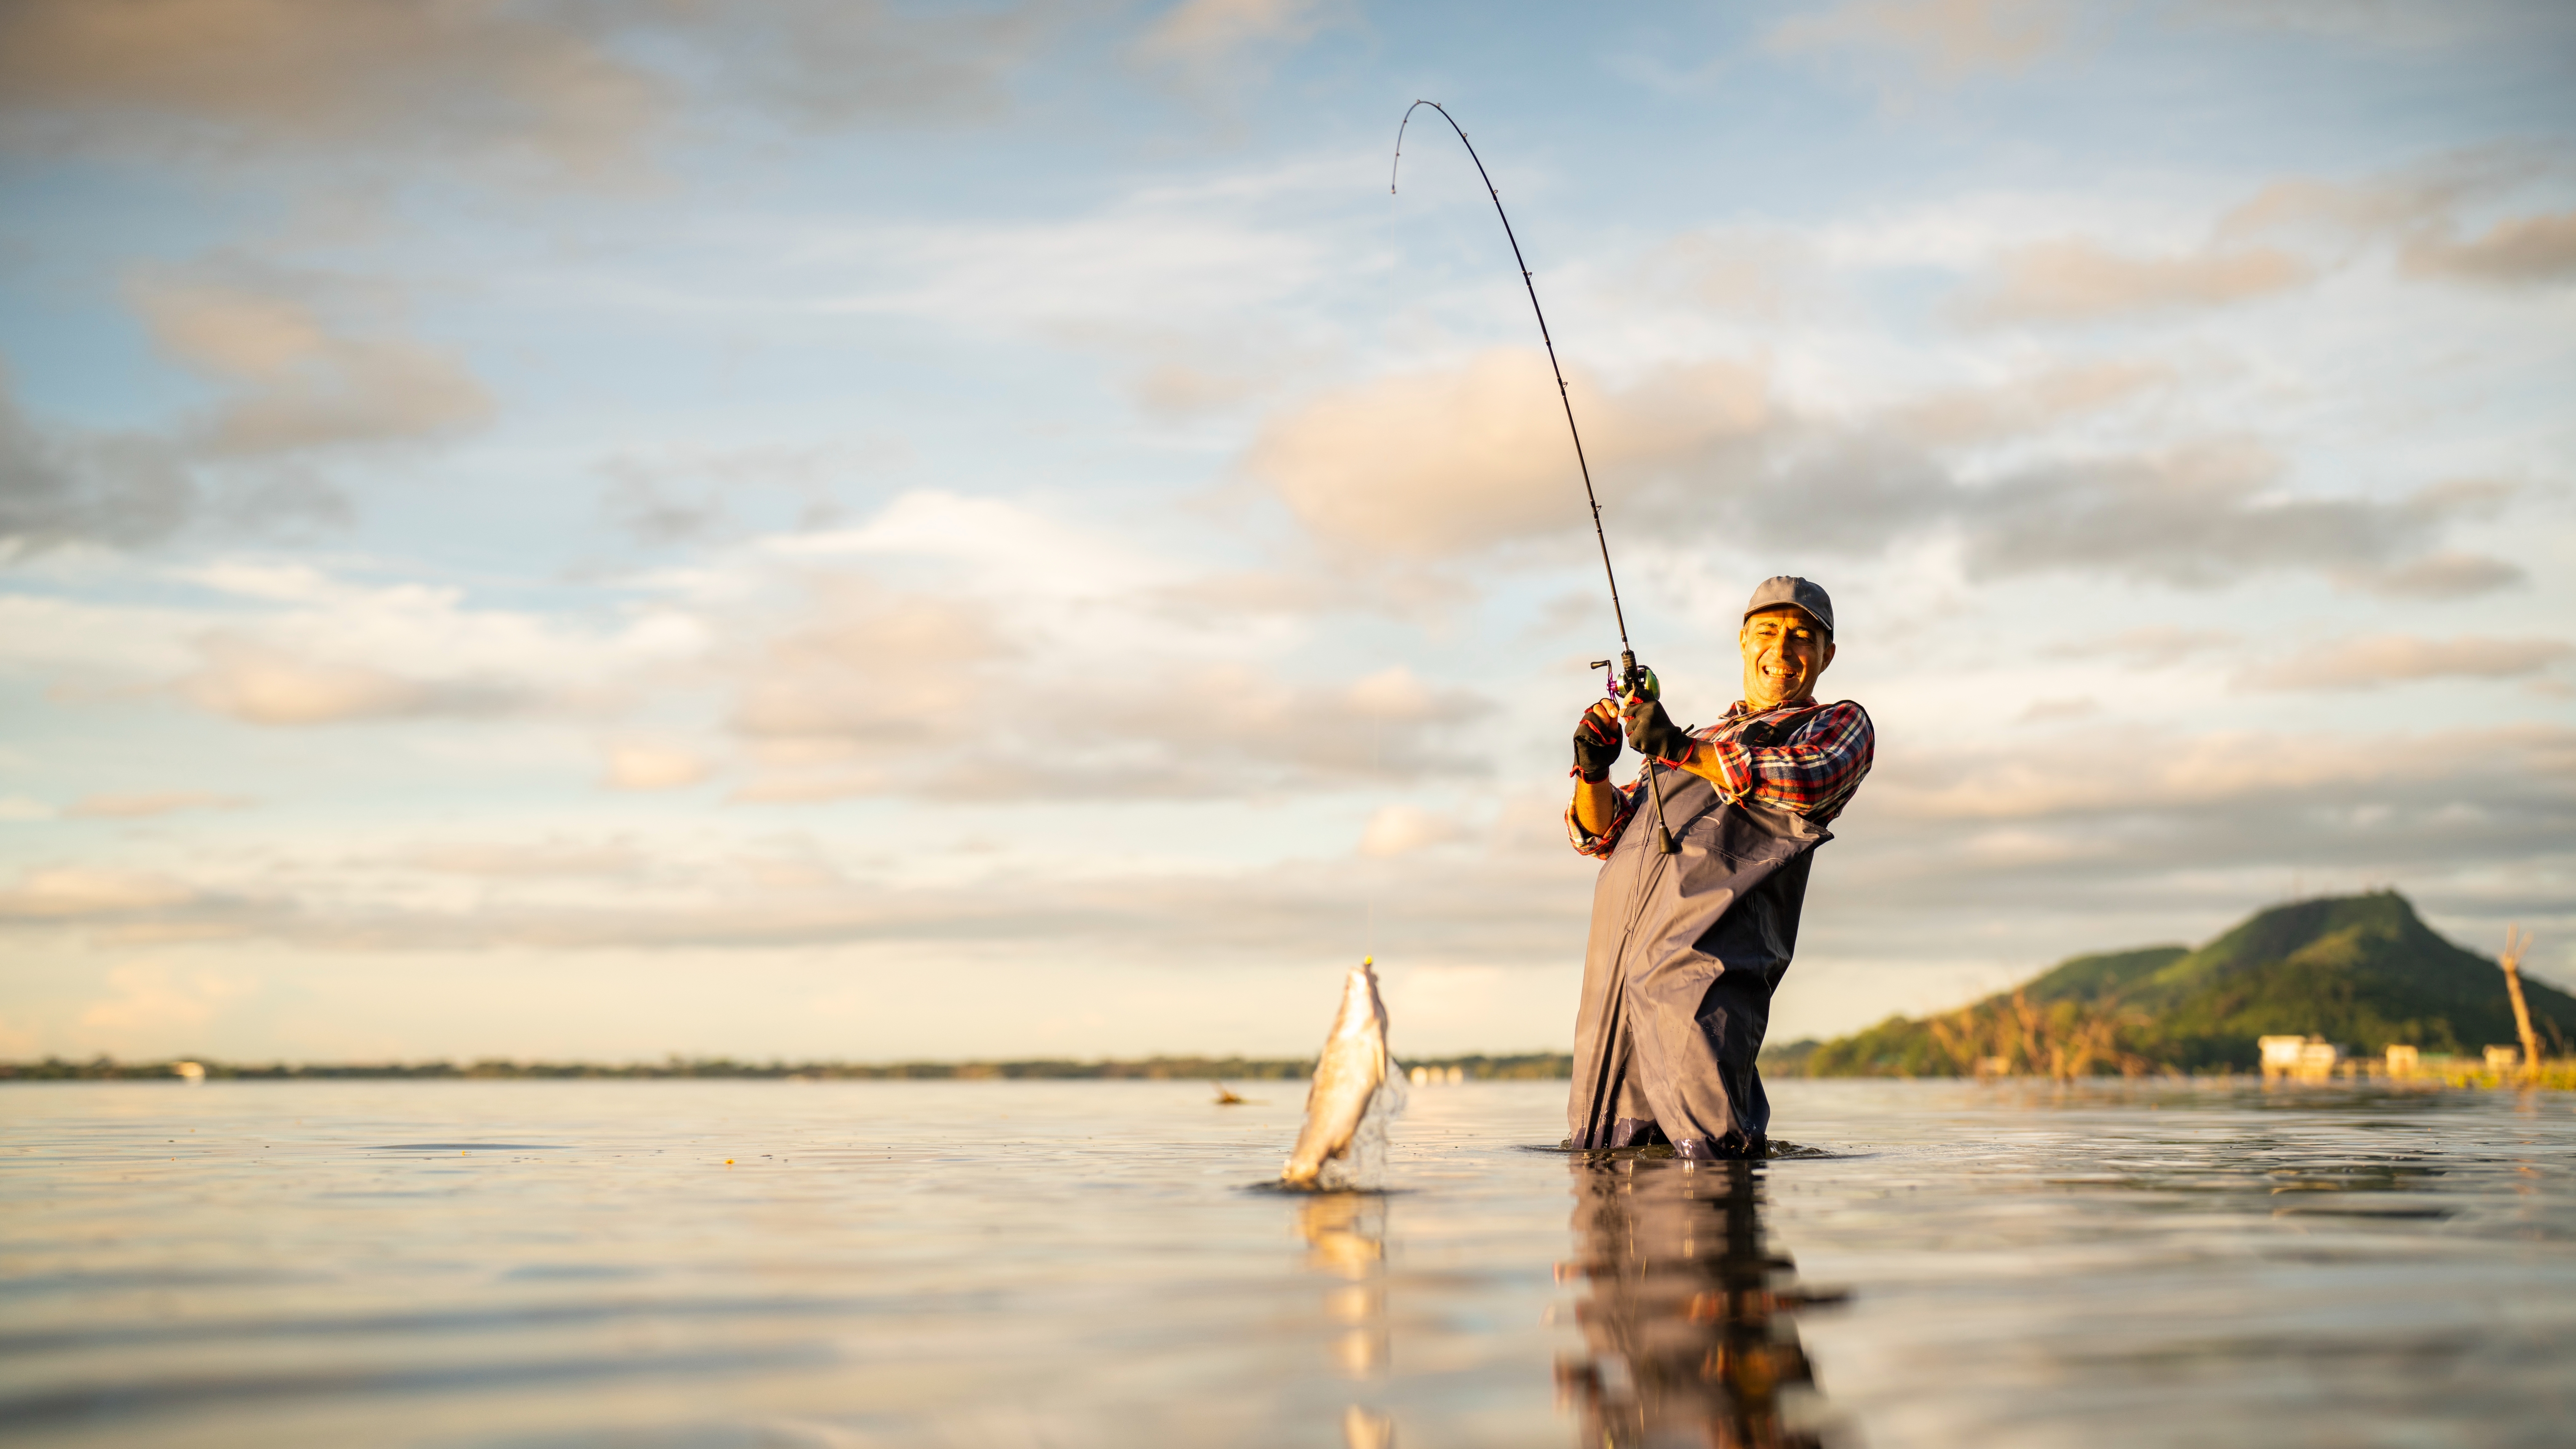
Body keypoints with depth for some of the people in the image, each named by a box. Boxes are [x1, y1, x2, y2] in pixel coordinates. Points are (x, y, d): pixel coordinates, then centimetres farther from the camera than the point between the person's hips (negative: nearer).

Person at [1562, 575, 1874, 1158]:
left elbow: (1811, 782, -6)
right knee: (1602, 1147, 1)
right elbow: (1605, 833, 30)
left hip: (1711, 941, -5)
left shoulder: (1840, 724, 19)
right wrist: (1592, 771, 8)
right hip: (1620, 945, 5)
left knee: (1708, 1149, -17)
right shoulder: (1700, 741, 35)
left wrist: (1681, 749, -13)